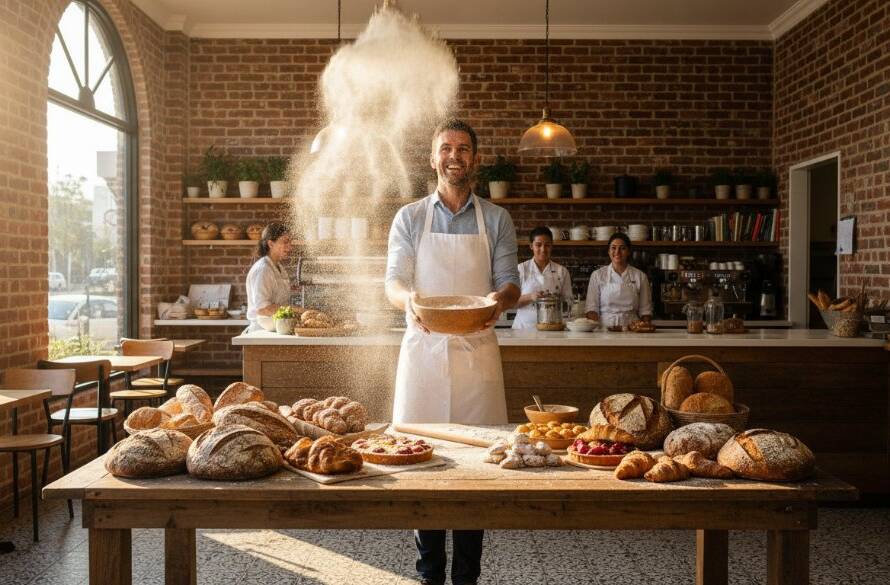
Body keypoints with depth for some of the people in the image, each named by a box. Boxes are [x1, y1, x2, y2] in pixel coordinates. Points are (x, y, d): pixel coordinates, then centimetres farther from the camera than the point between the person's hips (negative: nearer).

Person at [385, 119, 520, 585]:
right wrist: (408, 298, -22)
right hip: (423, 348, 0)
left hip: (476, 349, 0)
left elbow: (510, 282, 6)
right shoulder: (409, 218, 9)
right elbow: (393, 282, 2)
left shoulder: (496, 220, 10)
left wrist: (499, 299, -19)